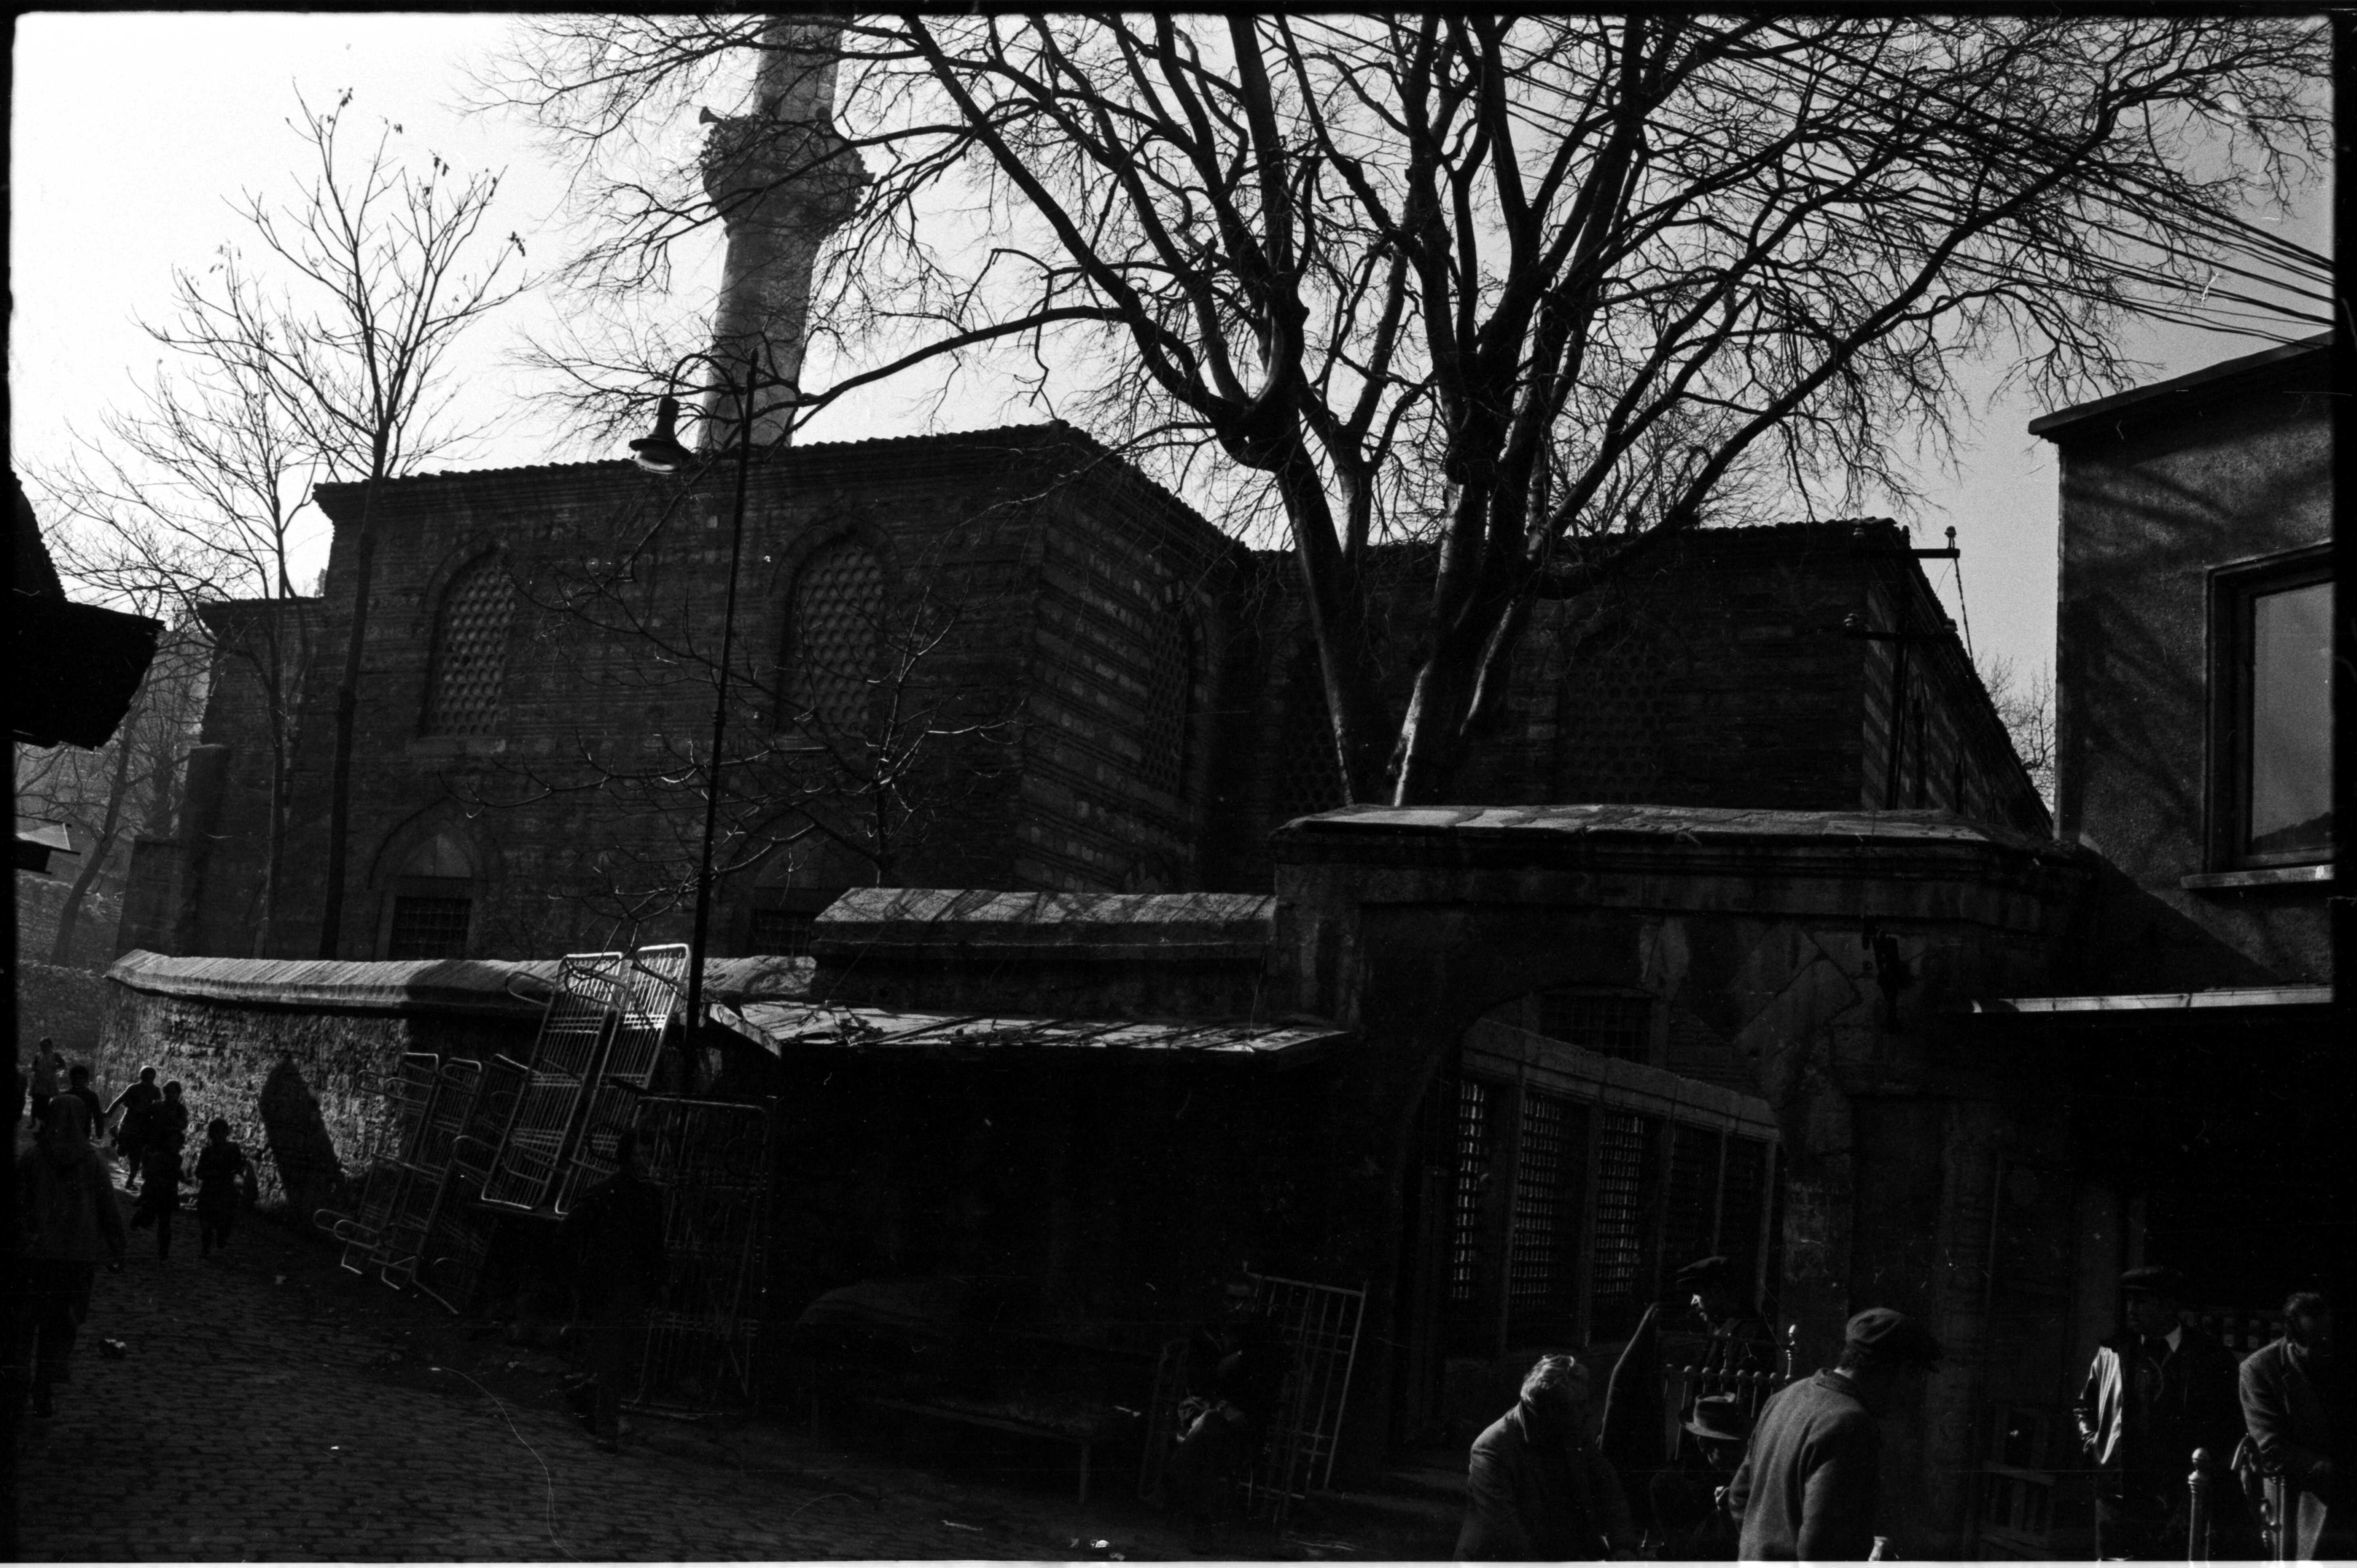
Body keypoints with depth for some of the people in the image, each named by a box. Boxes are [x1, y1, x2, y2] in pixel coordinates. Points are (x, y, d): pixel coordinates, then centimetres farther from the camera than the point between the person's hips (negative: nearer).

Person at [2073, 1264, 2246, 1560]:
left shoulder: (2211, 1357, 3)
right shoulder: (2112, 1352, 9)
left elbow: (2231, 1424, 10)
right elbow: (2084, 1405, 22)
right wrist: (2092, 1443, 7)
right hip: (2119, 1489, 2)